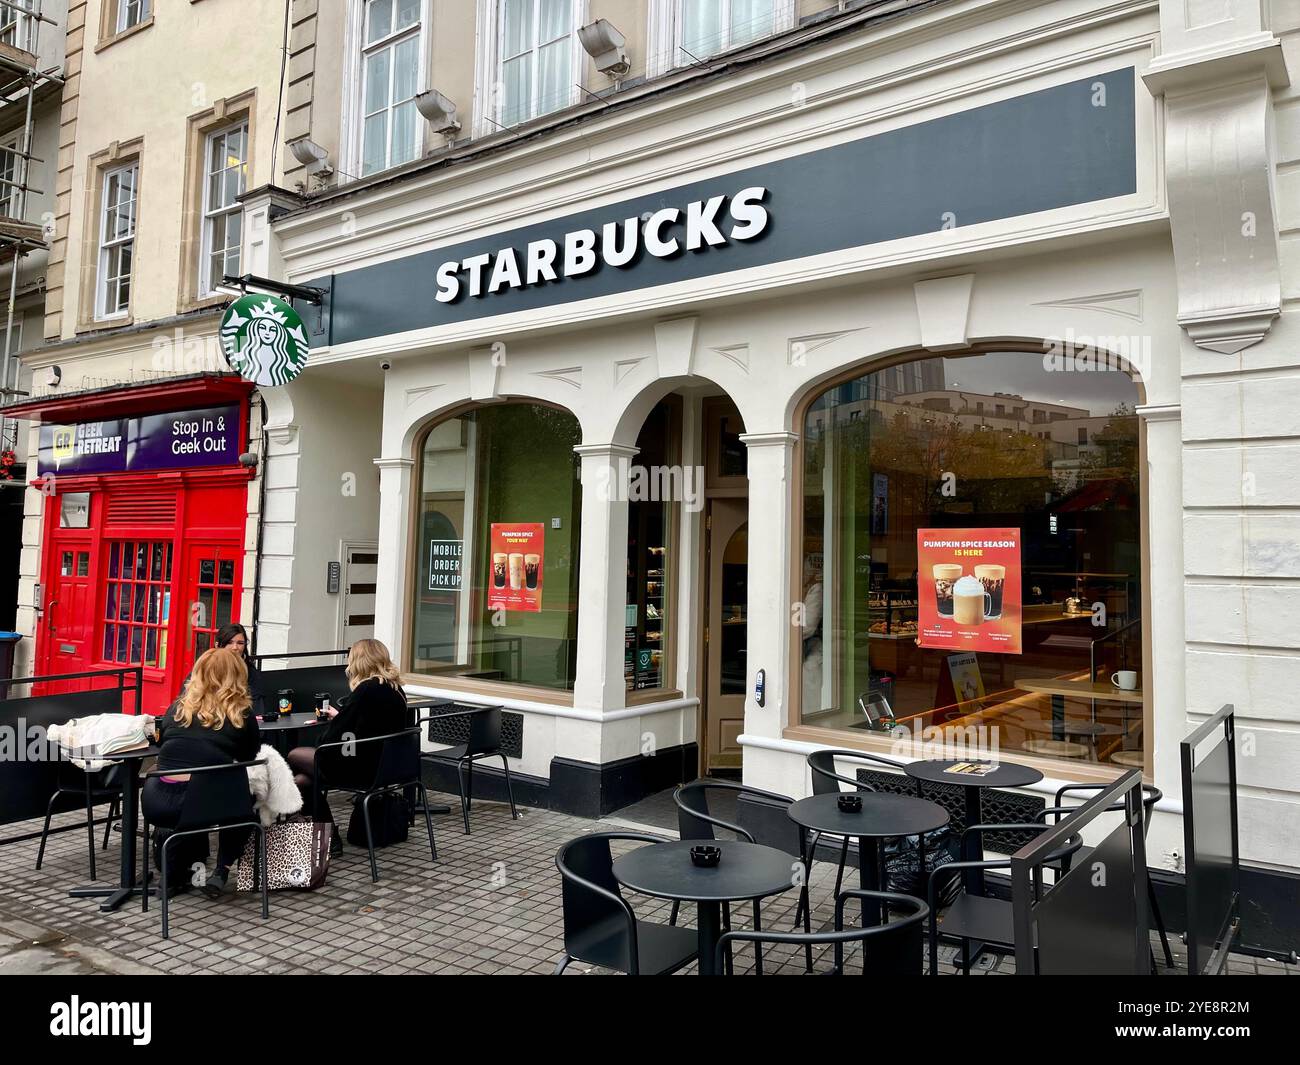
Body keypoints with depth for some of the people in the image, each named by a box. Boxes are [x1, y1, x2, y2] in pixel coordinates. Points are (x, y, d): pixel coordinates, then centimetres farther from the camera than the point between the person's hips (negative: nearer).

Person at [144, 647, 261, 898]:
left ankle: (174, 872, 30)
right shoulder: (241, 714, 4)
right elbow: (251, 760, 16)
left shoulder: (178, 708, 12)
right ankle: (221, 871, 16)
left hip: (158, 806, 4)